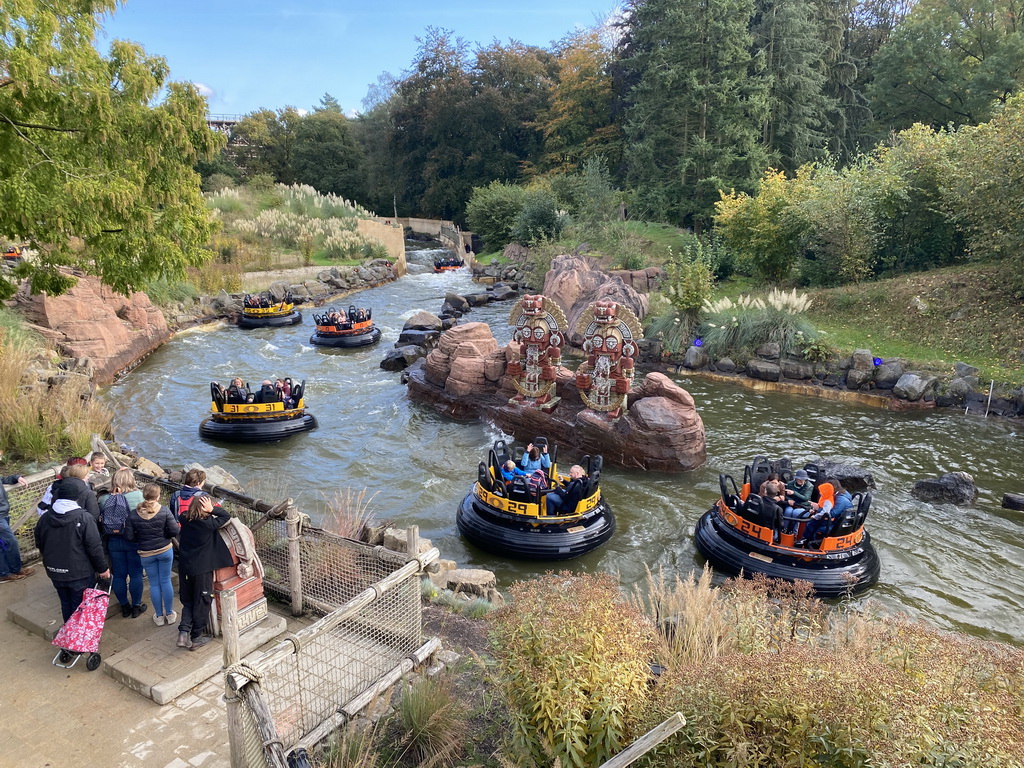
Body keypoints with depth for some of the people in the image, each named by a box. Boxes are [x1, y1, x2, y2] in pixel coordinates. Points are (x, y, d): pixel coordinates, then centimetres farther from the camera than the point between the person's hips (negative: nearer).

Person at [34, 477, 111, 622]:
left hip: (55, 573, 6)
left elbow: (40, 545, 11)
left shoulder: (44, 518, -3)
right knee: (80, 608, 9)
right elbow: (95, 547, -19)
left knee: (66, 605, 22)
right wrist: (103, 568, -6)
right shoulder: (84, 518, -22)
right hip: (80, 573, -6)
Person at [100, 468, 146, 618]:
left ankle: (124, 606, 27)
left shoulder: (106, 499, -4)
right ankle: (136, 606, 20)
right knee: (136, 574, 9)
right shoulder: (138, 496, -14)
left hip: (114, 542, 3)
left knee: (119, 575, 14)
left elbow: (101, 519, 3)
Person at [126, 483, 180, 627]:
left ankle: (159, 616, 23)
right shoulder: (164, 511, -15)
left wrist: (141, 539, 10)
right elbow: (175, 531, -16)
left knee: (154, 583, 13)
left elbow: (129, 536, -9)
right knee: (166, 581, 12)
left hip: (146, 554, 1)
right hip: (165, 550, -1)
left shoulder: (133, 514, -11)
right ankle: (170, 614, 21)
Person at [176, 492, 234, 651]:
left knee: (188, 602, 21)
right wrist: (212, 509, -16)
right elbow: (226, 516, -8)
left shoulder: (185, 519, -5)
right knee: (202, 603, 11)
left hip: (184, 568, 5)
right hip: (202, 570, -5)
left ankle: (184, 632, 6)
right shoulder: (208, 524, -21)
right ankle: (196, 638, 20)